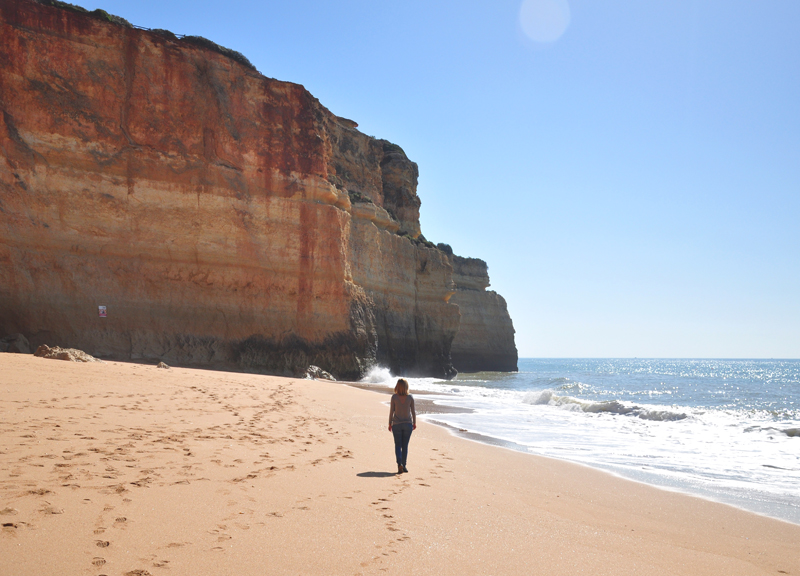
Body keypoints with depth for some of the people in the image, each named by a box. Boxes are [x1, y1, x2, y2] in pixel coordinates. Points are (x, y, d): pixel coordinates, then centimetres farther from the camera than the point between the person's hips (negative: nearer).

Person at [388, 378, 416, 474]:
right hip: (408, 424, 1)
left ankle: (400, 464, -13)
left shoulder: (394, 397, -9)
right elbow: (413, 411, 0)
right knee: (405, 445, 11)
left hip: (396, 424, -1)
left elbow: (391, 411, -6)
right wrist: (414, 423, 13)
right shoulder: (410, 397, -6)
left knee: (398, 445, 5)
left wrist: (390, 424, 4)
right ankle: (404, 465, 14)